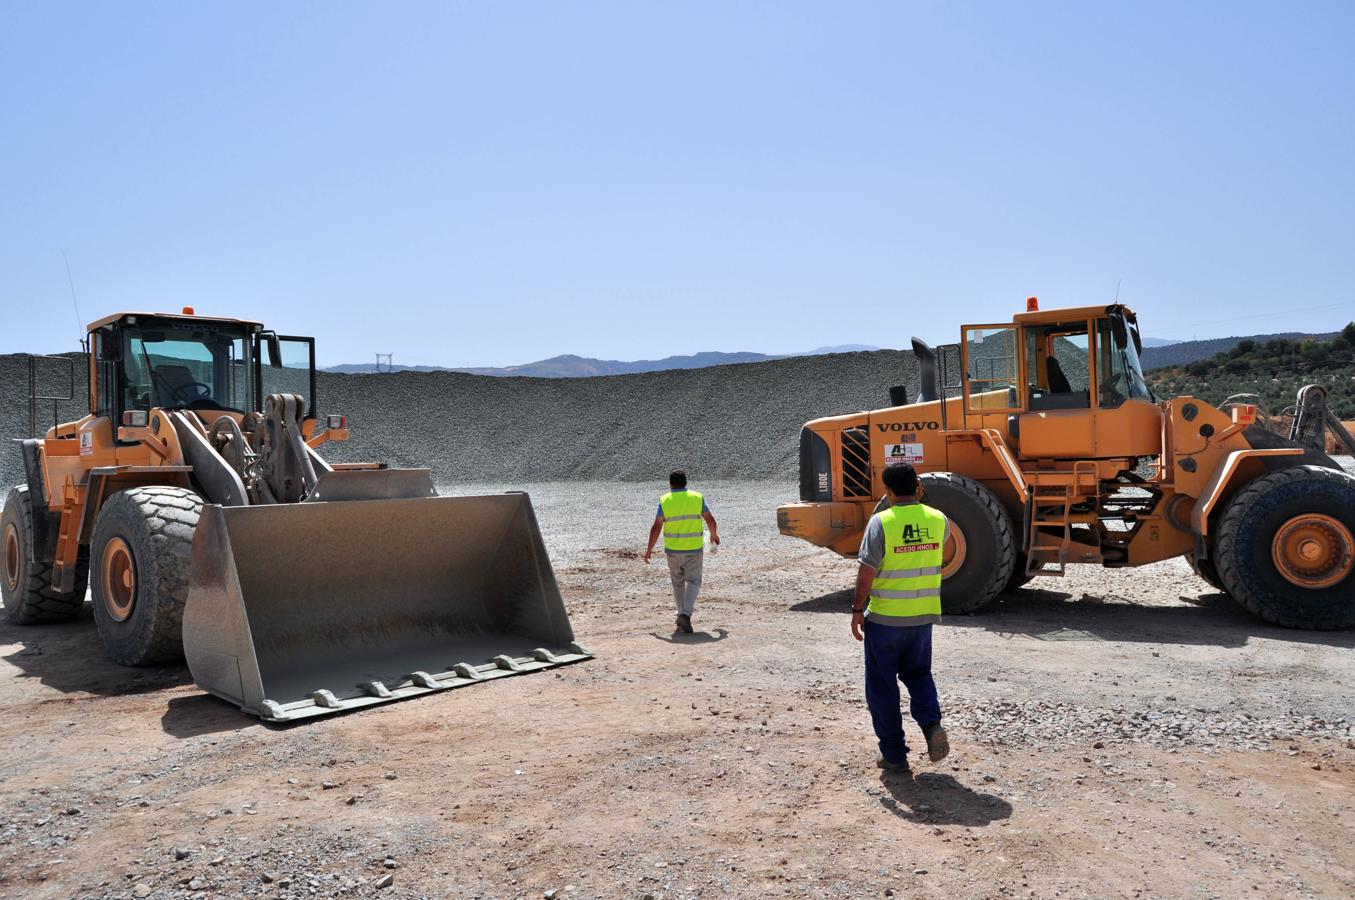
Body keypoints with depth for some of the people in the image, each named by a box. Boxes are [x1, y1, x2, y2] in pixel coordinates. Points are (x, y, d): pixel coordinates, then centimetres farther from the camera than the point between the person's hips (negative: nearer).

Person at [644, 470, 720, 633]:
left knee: (678, 582, 18)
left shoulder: (664, 501, -4)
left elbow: (656, 527, -8)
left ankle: (682, 614, 25)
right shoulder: (697, 497, -1)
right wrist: (714, 534, 22)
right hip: (693, 548, -1)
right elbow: (710, 520, 3)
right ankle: (685, 614, -15)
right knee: (693, 581, 4)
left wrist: (649, 549, -1)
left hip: (672, 549, 1)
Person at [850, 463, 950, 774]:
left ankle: (894, 754, 15)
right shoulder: (938, 519, -1)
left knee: (882, 686, 9)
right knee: (917, 672, 24)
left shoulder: (881, 521, -15)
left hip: (885, 618, -4)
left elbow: (866, 571, -15)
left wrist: (857, 611, -5)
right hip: (924, 615, 4)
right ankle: (932, 723, 0)